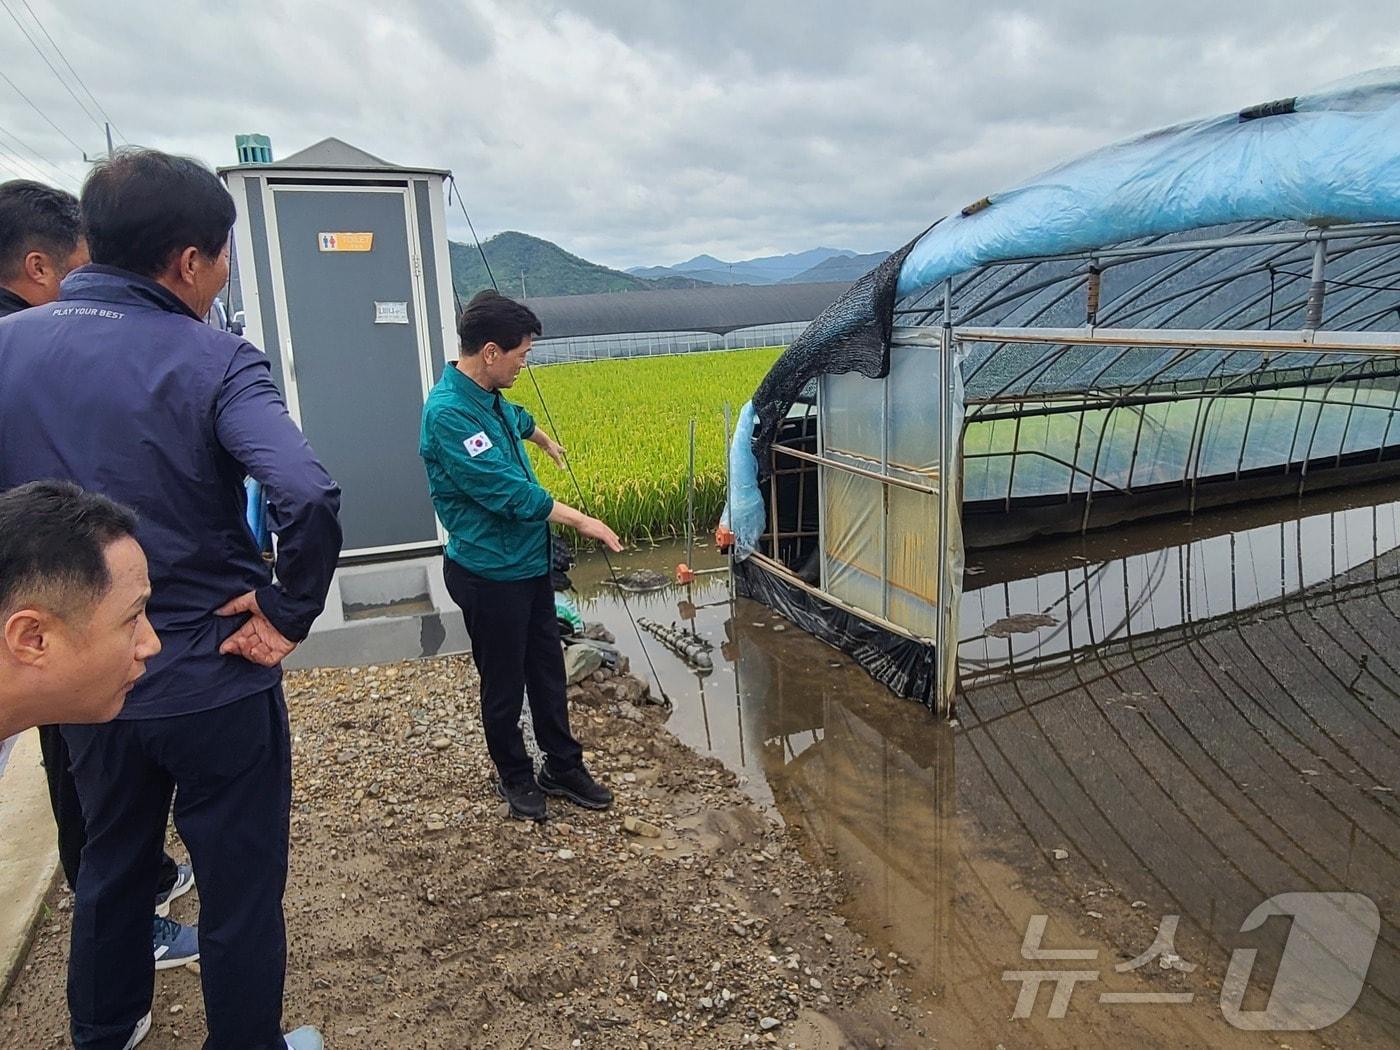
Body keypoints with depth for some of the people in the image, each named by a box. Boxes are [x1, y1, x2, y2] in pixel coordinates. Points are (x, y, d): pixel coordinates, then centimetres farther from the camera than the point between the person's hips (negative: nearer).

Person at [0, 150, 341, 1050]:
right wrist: (289, 616, -19)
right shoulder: (213, 361, -19)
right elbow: (311, 499, -34)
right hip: (214, 681, -5)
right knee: (241, 888, 15)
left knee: (111, 867, 28)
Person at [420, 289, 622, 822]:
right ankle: (515, 777, 31)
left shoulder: (488, 397, 5)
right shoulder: (449, 412, -24)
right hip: (490, 574, -9)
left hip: (528, 562, 9)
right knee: (504, 685, 10)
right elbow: (506, 489, -27)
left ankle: (563, 767, 32)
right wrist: (581, 521, -20)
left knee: (548, 671, 17)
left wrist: (545, 440, 51)